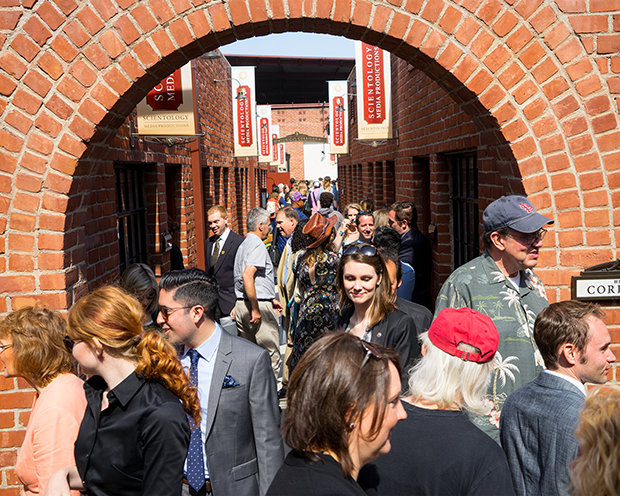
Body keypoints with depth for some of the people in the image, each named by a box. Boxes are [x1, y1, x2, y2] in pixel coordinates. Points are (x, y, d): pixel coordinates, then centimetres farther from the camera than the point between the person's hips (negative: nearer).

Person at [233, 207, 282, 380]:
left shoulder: (244, 244, 18)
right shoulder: (257, 244, -12)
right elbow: (247, 276, -24)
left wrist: (270, 299, 27)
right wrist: (256, 309, -22)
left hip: (241, 304, 10)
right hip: (259, 304, -10)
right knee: (271, 356, -5)